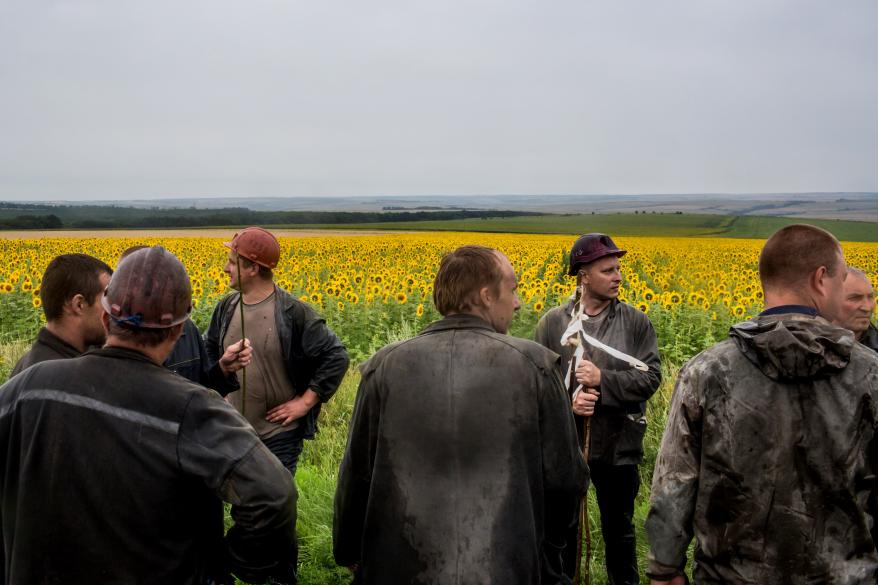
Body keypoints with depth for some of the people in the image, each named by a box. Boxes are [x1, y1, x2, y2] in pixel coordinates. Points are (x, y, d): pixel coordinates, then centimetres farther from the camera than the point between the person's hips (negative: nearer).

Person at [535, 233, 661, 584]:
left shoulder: (636, 322, -4)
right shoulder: (553, 323, -4)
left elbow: (651, 378, -9)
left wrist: (603, 380, -21)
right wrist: (566, 404, -22)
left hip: (618, 446, 0)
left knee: (619, 530, 17)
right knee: (562, 527, 16)